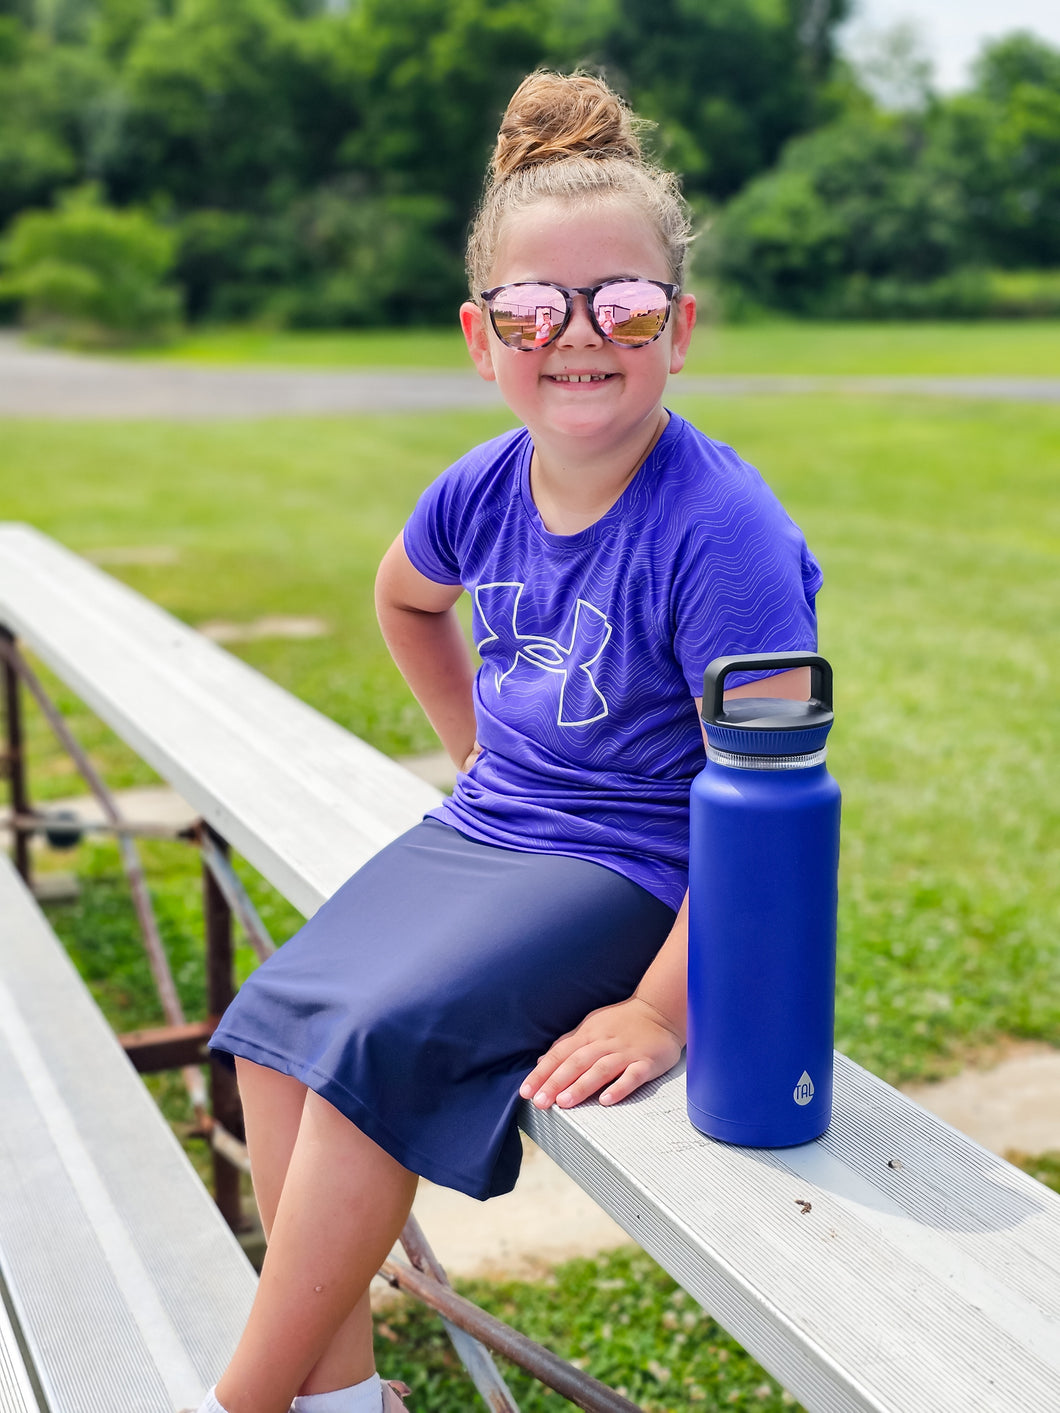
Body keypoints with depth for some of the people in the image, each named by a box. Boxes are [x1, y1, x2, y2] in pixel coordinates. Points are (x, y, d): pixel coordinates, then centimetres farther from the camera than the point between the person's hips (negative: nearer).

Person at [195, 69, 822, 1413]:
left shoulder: (719, 527, -24)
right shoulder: (485, 488, -2)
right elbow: (404, 599, 24)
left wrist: (664, 1012, -24)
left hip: (630, 871, -7)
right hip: (483, 827, 8)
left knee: (380, 1038, -22)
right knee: (279, 1016, -5)